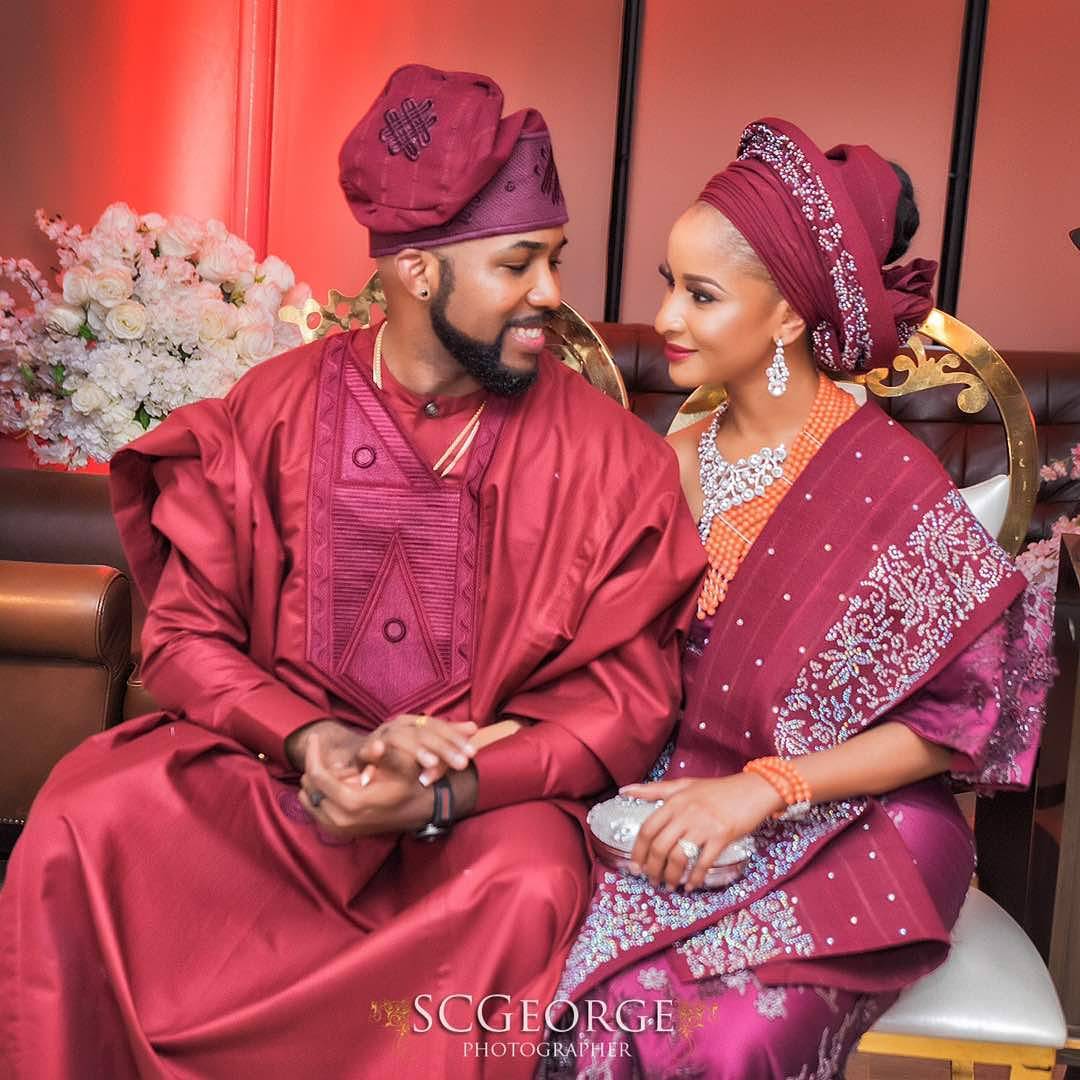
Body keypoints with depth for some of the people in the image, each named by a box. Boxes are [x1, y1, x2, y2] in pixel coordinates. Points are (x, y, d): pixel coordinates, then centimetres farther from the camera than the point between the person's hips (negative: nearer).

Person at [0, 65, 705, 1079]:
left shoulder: (607, 453, -7)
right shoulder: (268, 413, -3)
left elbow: (625, 698, -6)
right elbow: (185, 635, 0)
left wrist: (442, 792, -21)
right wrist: (312, 741, -19)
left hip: (487, 794, -1)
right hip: (265, 760, 2)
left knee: (529, 889, -31)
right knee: (84, 825, -22)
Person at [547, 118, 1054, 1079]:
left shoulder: (887, 478, -12)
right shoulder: (680, 461, 3)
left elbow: (960, 715, -11)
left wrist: (767, 786, -19)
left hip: (848, 824, -3)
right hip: (685, 801, 4)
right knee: (562, 985, -23)